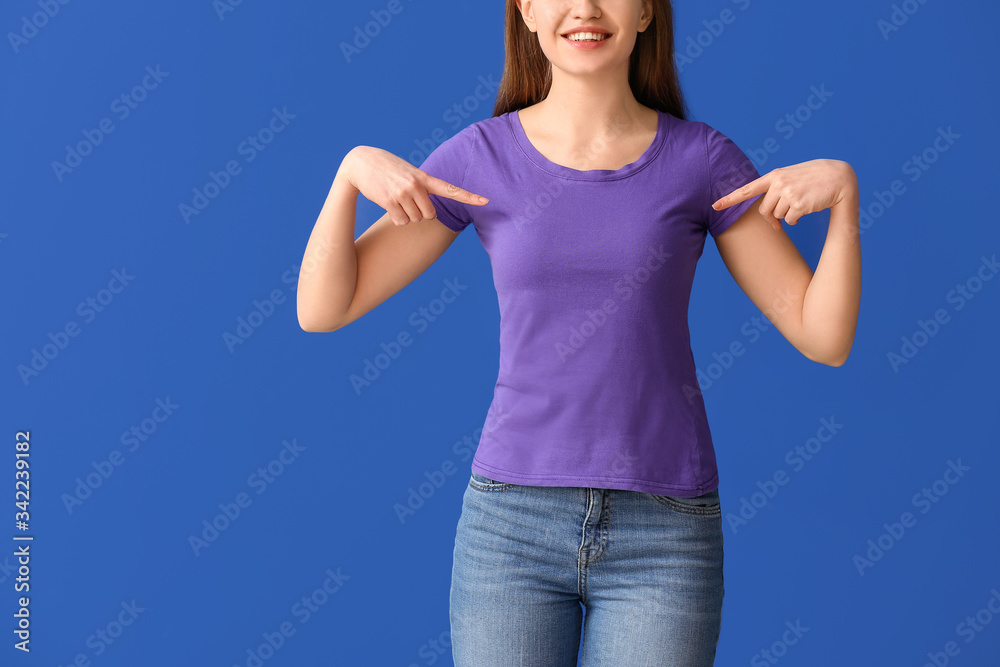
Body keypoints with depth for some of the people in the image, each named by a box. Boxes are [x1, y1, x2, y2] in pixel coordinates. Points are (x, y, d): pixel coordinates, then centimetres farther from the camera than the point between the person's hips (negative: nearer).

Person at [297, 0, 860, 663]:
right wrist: (353, 167, -14)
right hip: (513, 518, 1)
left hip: (663, 532, 0)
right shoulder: (479, 157, 1)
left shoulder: (703, 159, 0)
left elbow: (826, 337, 0)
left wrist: (842, 189, -14)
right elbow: (320, 309, 1)